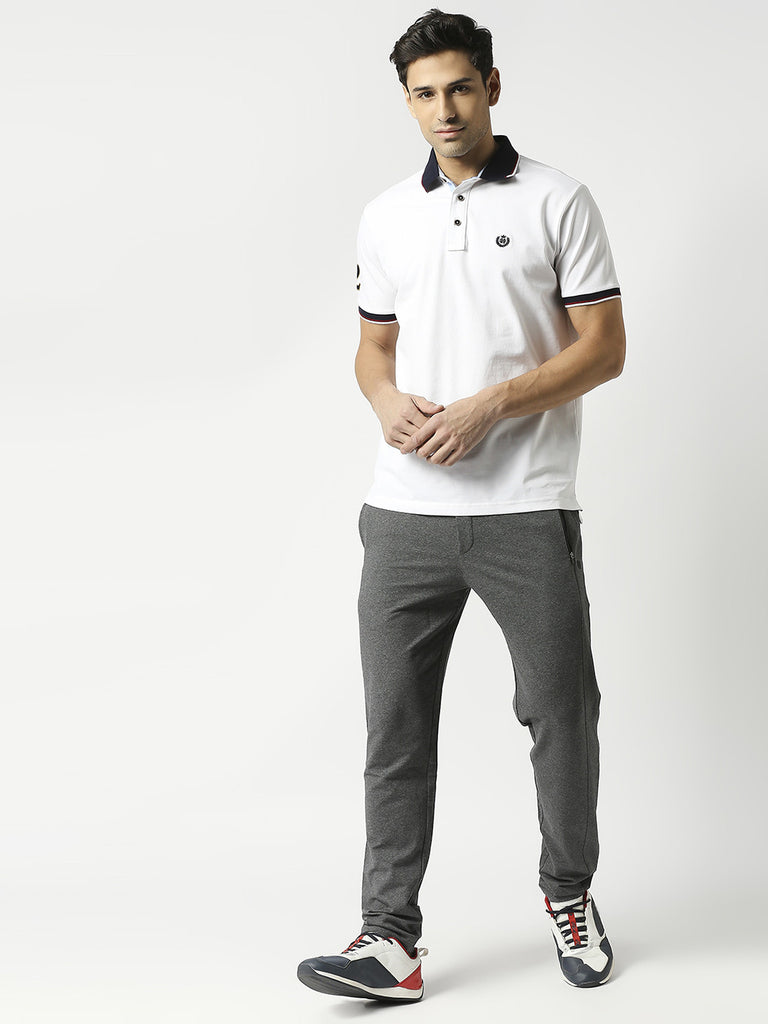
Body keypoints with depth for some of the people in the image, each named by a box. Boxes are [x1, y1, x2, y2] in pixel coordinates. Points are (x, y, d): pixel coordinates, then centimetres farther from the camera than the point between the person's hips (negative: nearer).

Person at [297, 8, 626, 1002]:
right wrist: (390, 401, -4)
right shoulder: (384, 217, 13)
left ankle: (569, 893, 29)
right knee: (395, 724, 2)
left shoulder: (558, 201, 1)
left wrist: (491, 405, -15)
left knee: (561, 712, 5)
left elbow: (604, 347, -3)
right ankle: (391, 937, 9)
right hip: (405, 509, 3)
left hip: (528, 509, -3)